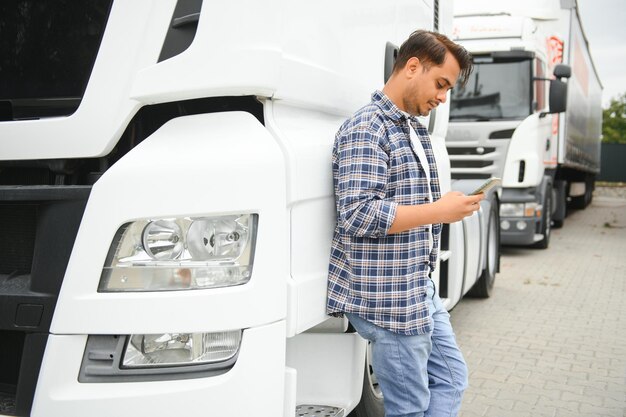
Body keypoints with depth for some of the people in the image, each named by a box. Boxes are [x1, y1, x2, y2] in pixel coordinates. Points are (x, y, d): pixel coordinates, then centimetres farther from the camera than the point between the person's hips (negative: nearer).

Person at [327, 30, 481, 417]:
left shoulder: (416, 130, 16)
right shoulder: (366, 129, -16)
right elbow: (358, 215, -25)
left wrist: (453, 205, 10)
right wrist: (438, 212, -22)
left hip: (421, 289, 10)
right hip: (387, 296, -10)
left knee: (451, 378, 18)